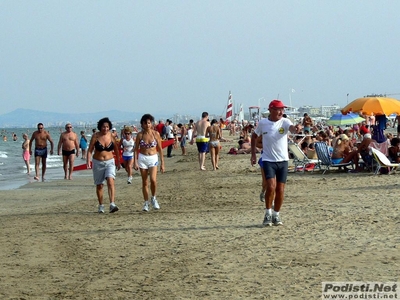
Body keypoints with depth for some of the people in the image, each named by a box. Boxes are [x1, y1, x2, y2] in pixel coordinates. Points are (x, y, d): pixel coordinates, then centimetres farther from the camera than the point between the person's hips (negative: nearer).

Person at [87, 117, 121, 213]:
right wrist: (88, 161, -18)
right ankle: (101, 206, 24)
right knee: (99, 185, 9)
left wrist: (118, 162, 18)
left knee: (110, 181, -21)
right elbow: (90, 150, -5)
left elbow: (116, 149, 10)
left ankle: (112, 204, -30)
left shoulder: (111, 136, -4)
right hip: (97, 163, 0)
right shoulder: (96, 136, -8)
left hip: (109, 162, 0)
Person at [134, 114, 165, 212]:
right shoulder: (140, 135, -2)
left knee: (153, 180, -19)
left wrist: (162, 163, 3)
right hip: (142, 158, 1)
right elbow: (136, 149, 2)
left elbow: (160, 149, 3)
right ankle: (146, 203, 14)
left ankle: (153, 198, 5)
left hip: (153, 158, -1)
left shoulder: (156, 134, -3)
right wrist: (135, 162, -8)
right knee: (145, 182, 4)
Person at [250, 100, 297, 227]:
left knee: (280, 190, 3)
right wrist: (253, 154, 10)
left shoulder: (285, 122, -4)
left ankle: (276, 215, 21)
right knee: (271, 186, -17)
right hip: (268, 160, -1)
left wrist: (296, 129, -51)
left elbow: (292, 128, -27)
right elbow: (254, 136, 14)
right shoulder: (263, 123, -2)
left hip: (283, 160, 1)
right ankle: (268, 213, 0)